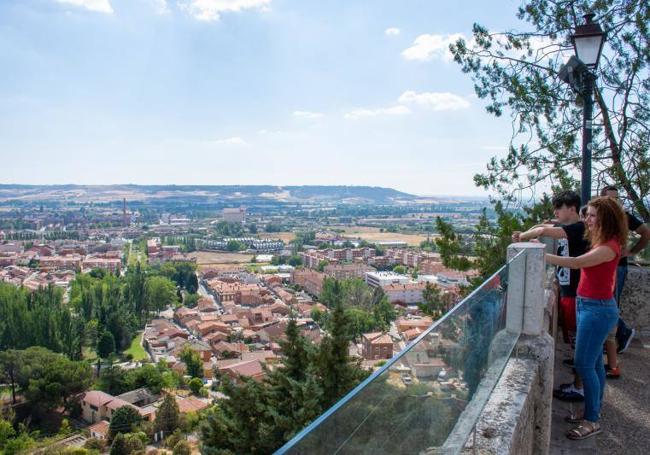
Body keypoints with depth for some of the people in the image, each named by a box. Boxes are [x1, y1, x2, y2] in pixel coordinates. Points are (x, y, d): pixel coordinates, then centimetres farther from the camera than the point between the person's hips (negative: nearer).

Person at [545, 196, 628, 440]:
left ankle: (592, 421, 7)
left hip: (597, 309, -9)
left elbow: (575, 262, -30)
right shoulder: (600, 243, 11)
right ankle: (593, 410, 30)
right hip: (588, 306, 9)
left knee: (584, 364, -4)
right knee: (594, 363, 18)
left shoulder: (609, 247, -19)